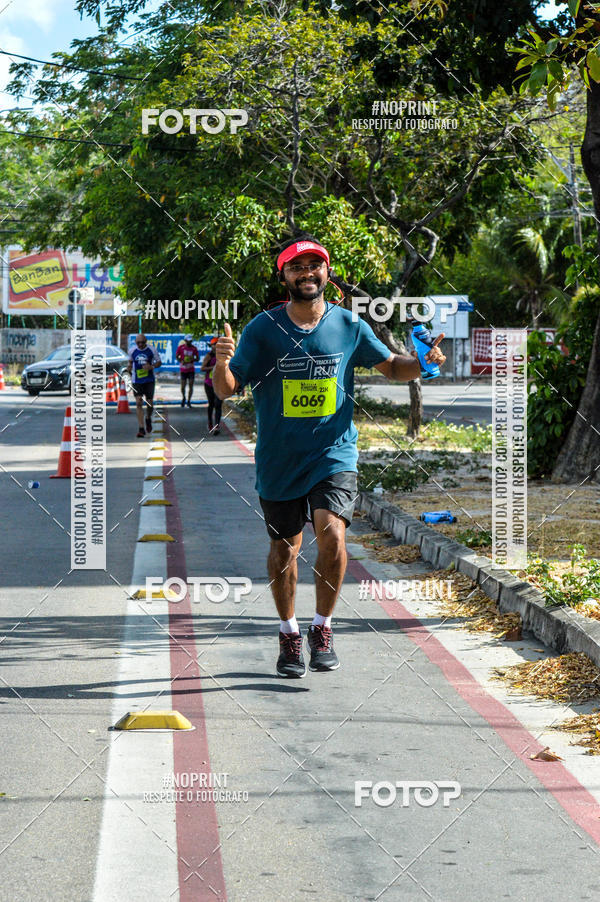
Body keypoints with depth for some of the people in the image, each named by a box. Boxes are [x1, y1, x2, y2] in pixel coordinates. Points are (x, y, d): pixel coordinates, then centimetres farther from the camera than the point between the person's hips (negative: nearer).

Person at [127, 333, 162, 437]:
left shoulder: (152, 350, -7)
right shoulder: (132, 350, -1)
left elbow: (159, 362, 0)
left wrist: (151, 366, -18)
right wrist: (129, 366, 0)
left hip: (149, 380, -1)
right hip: (136, 381, 1)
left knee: (149, 403, 1)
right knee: (139, 403, -10)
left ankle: (148, 419, 35)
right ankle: (141, 429, -9)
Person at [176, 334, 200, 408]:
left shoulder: (194, 348, 1)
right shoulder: (181, 347, -4)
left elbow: (198, 358, 8)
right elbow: (176, 356, 3)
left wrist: (193, 359, -14)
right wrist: (181, 361, -16)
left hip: (191, 370, 1)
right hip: (183, 370, -1)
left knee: (191, 386, -4)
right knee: (183, 386, 0)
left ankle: (189, 401, 8)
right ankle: (183, 398, 29)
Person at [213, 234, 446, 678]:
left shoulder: (349, 326, 1)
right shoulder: (262, 329, -3)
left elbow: (391, 366, 14)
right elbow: (227, 389, -6)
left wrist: (423, 362, -7)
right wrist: (222, 363, -28)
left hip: (335, 455, 0)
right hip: (278, 459, 1)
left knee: (332, 534, -20)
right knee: (284, 548, 10)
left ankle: (323, 628, 0)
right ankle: (290, 634, 32)